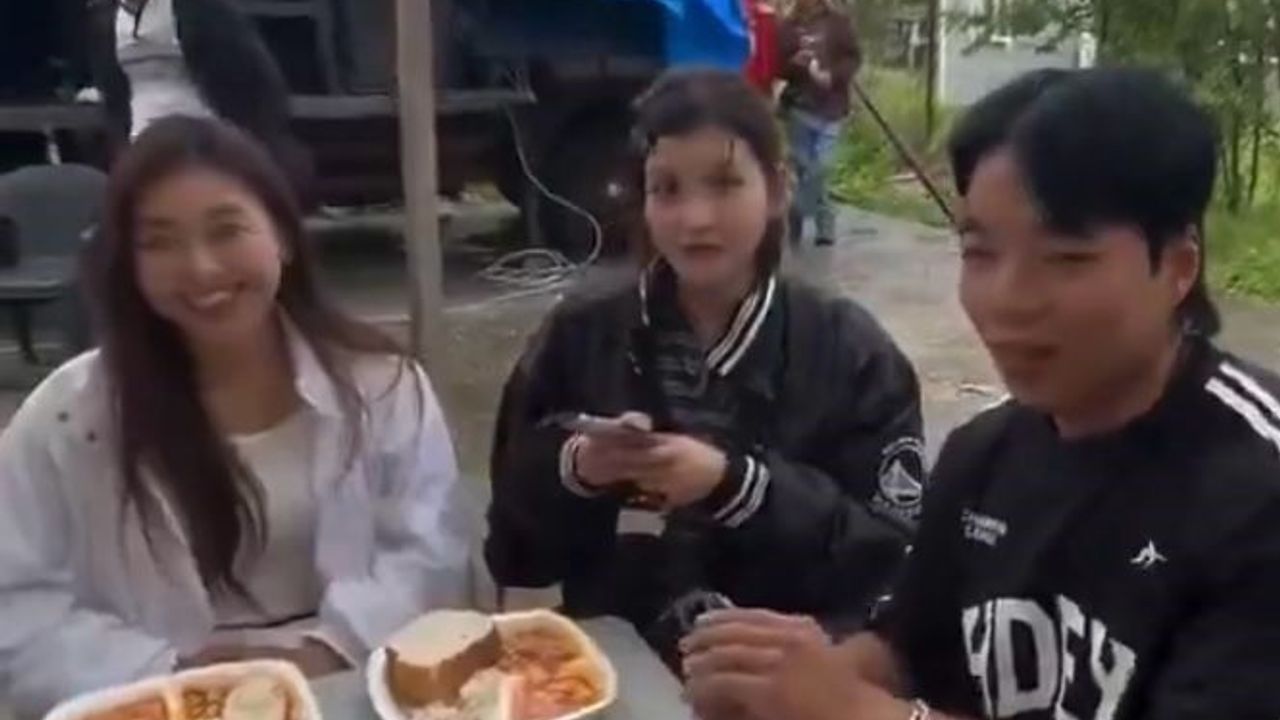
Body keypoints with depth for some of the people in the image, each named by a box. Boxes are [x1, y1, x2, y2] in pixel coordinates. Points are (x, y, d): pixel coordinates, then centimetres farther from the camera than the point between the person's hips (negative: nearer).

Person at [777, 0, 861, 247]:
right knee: (805, 168, 2)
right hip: (799, 106, 1)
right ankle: (824, 224, 16)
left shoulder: (838, 21, 2)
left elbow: (854, 57, 0)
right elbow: (778, 67, 5)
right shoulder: (788, 25, 5)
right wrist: (795, 62, -16)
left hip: (831, 107, -1)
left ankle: (798, 216, 11)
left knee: (821, 166, -8)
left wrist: (832, 76, -16)